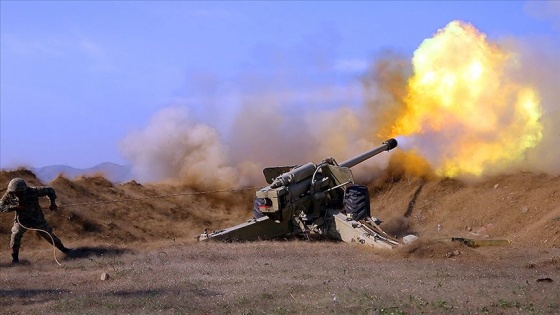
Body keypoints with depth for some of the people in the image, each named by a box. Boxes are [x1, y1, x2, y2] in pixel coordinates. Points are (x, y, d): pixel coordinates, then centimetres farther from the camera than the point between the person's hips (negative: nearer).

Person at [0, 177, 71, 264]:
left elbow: (49, 190, -16)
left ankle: (62, 247, 30)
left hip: (37, 219, -1)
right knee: (16, 234, -22)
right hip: (21, 220, 1)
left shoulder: (33, 192, -27)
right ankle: (15, 256, -6)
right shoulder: (9, 195, -21)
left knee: (48, 235, 6)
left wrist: (52, 203, -21)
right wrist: (14, 207, -29)